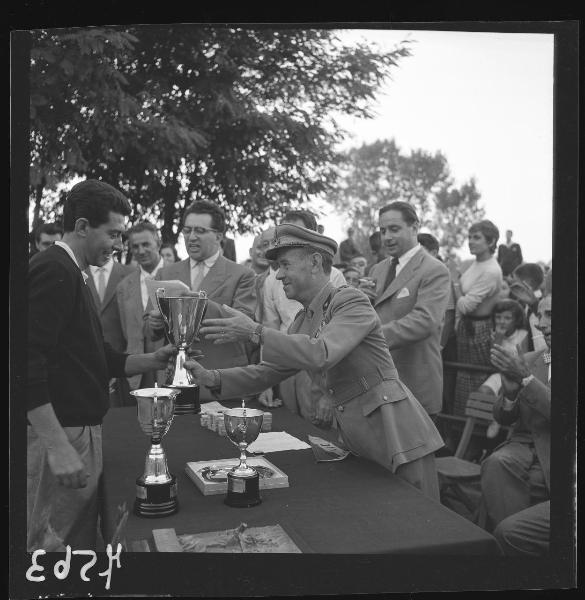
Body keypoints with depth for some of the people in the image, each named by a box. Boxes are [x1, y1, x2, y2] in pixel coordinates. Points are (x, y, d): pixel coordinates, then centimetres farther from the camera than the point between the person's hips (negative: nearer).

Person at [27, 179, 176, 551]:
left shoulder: (72, 274, 18)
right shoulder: (53, 271, -13)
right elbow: (30, 363, -22)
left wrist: (153, 361, 10)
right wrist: (58, 446, -25)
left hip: (82, 432, 10)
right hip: (60, 437, -10)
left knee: (81, 543, 15)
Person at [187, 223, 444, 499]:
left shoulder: (352, 301, -14)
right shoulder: (302, 322, 11)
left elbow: (322, 354, -30)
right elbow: (267, 371, 11)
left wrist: (255, 332, -29)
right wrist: (213, 378, -3)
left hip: (396, 436, -7)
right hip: (354, 441, 8)